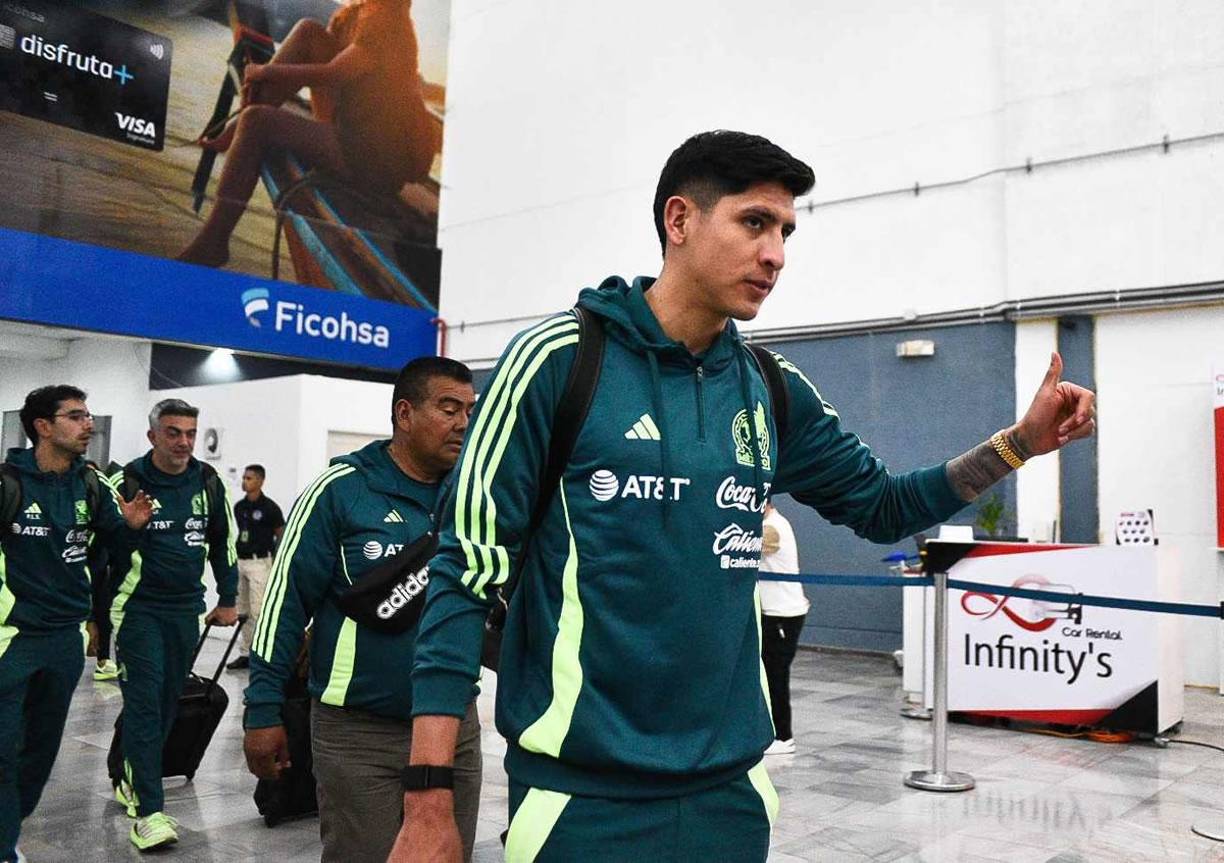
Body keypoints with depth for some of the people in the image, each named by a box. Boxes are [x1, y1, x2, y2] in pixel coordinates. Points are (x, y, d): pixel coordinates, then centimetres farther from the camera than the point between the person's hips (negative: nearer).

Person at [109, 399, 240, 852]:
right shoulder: (128, 482, -8)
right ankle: (148, 812, -7)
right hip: (137, 608, -4)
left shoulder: (208, 482, 4)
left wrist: (227, 600, 16)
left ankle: (133, 782, 30)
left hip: (186, 609, 4)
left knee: (168, 702, 11)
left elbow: (224, 542, 15)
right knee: (144, 702, -9)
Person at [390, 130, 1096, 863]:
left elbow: (884, 506, 17)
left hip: (730, 790, 5)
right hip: (581, 796, -5)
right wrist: (428, 803, -13)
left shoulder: (775, 392, 3)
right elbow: (468, 571, -11)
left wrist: (1022, 441, 3)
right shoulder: (559, 359, -11)